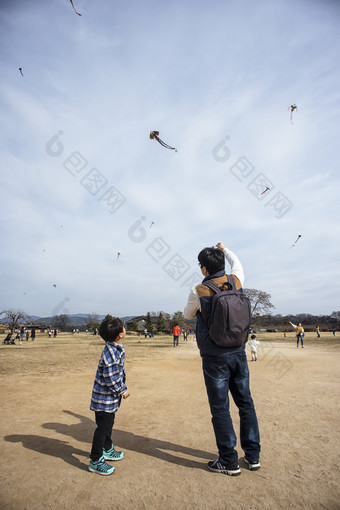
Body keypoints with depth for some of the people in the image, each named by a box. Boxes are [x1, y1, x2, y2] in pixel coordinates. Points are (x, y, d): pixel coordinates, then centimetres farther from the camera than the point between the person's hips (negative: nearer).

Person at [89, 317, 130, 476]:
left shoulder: (117, 349, 1)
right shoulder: (112, 352, -31)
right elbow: (110, 378, -29)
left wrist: (123, 388, 16)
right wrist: (122, 391, -15)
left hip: (110, 397, 10)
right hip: (105, 397, -10)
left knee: (108, 424, 25)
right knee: (103, 428, 6)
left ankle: (107, 450, 45)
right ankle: (95, 461, 23)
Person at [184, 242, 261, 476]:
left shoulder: (199, 291, -14)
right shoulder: (236, 281, -3)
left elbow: (188, 315, 5)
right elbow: (236, 262, 22)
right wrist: (224, 249, 36)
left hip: (215, 357, -5)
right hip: (238, 352, 5)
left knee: (220, 408, 7)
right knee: (245, 402, 16)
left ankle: (229, 461, 20)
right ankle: (253, 456, 30)